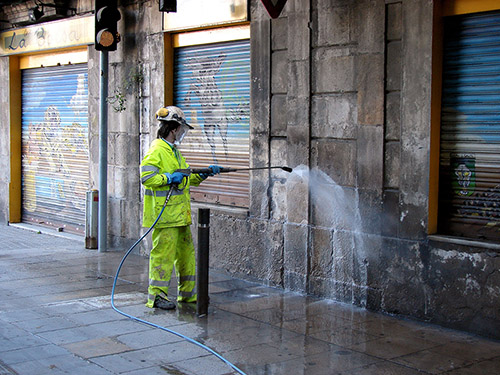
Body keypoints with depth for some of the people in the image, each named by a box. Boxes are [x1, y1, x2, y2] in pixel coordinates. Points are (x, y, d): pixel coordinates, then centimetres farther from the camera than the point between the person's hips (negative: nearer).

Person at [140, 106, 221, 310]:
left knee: (186, 251, 14)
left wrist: (203, 174, 15)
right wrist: (169, 178, -21)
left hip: (180, 215, 10)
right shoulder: (156, 150, -11)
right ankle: (157, 295, 2)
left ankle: (188, 293, 24)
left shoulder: (174, 151, 21)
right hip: (164, 215, -10)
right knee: (164, 252, -7)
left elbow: (187, 180, 27)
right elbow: (146, 177, -20)